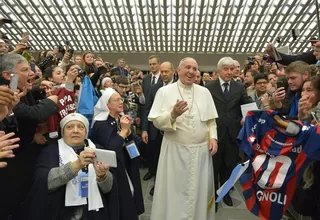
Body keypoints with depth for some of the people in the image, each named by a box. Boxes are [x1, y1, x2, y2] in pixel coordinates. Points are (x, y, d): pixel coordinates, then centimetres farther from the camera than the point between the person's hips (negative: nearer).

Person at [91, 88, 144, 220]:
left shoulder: (122, 119, 3)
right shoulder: (101, 123, -16)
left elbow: (132, 143, 5)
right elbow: (110, 148, -26)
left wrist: (128, 130, -13)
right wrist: (123, 130, -23)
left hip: (126, 166, 7)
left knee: (129, 192, 16)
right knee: (121, 199, 2)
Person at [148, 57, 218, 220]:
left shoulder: (204, 92, 6)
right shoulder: (165, 91, -4)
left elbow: (211, 120, 10)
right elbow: (157, 122, -9)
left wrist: (213, 137, -4)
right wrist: (172, 114, -26)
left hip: (201, 150, 3)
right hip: (175, 150, -3)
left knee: (199, 190, 16)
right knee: (175, 191, 8)